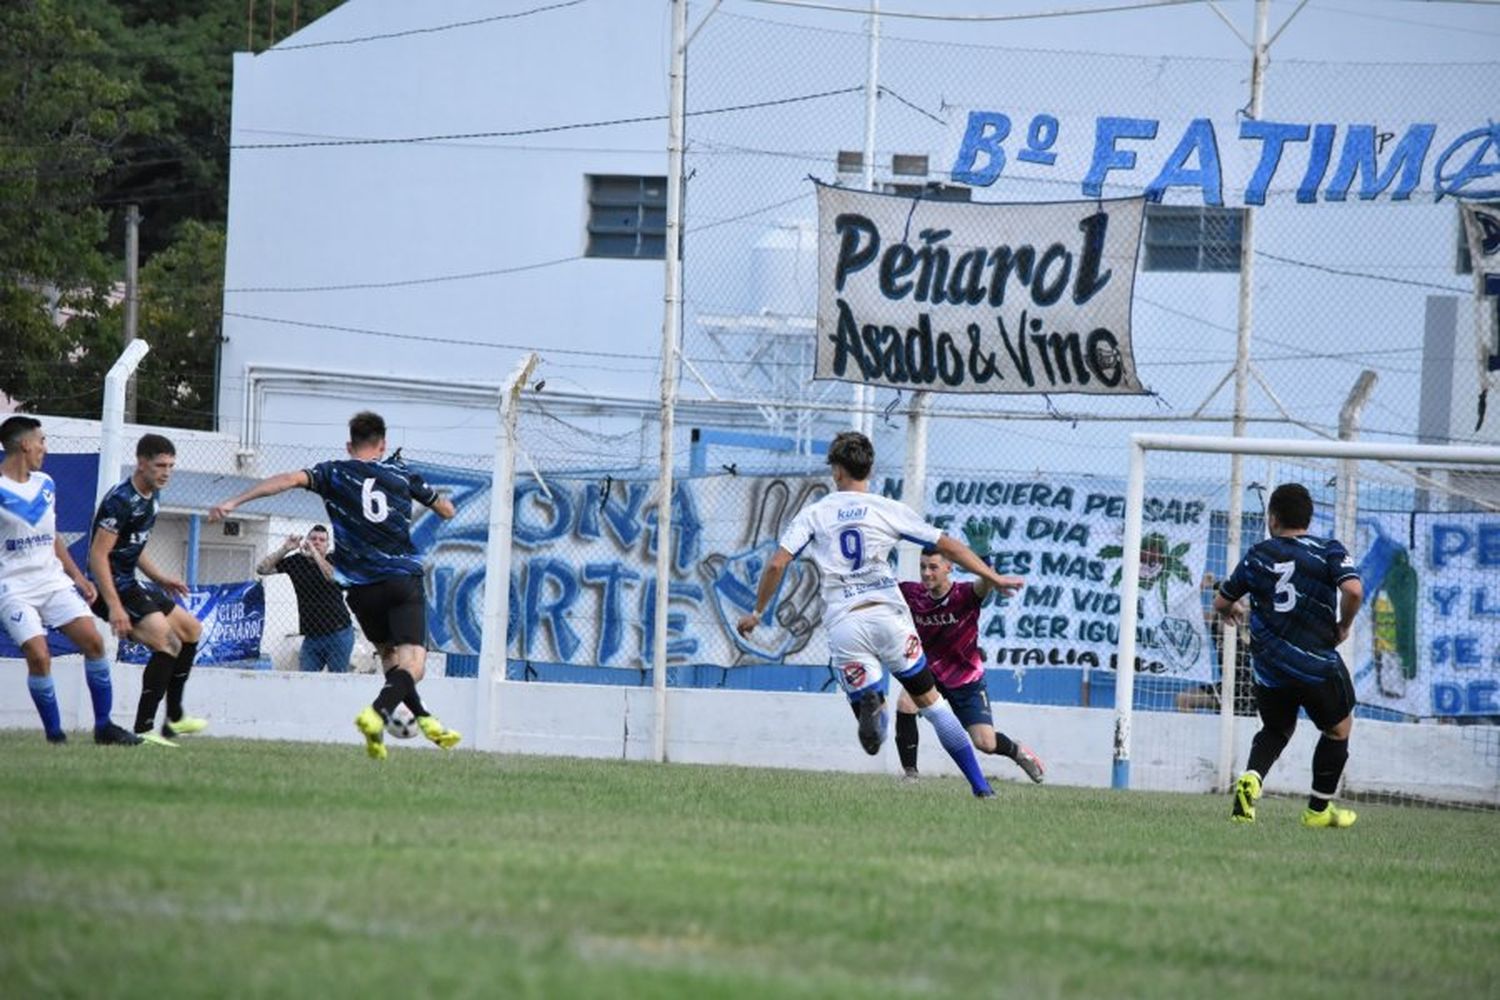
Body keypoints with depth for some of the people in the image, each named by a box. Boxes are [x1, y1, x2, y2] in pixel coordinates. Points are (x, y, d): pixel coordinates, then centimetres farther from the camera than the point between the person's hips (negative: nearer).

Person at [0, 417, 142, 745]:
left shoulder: (45, 484, 12)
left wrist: (77, 576, 16)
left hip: (53, 580, 6)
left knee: (93, 641, -6)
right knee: (39, 656, -19)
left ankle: (104, 725, 3)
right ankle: (54, 733, -4)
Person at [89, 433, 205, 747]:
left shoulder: (151, 497, 11)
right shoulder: (121, 501, -20)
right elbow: (98, 555, -25)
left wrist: (160, 579, 18)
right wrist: (114, 607, -30)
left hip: (131, 583, 11)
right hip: (111, 588, -11)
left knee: (191, 629, 19)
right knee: (168, 643, -23)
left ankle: (174, 718, 27)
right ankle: (143, 729, -24)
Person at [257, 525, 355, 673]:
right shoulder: (296, 561, 6)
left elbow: (333, 577, -25)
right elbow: (262, 569, 1)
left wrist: (314, 552, -28)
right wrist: (285, 549, -11)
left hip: (338, 633, -3)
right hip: (311, 636, 3)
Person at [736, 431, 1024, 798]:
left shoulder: (814, 513, 10)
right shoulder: (889, 510, 9)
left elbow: (777, 564, 3)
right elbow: (949, 547, 9)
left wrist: (758, 613, 14)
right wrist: (993, 578, 16)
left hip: (843, 624, 0)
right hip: (888, 613, 0)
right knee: (929, 700, 11)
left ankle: (870, 705, -35)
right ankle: (980, 785, 4)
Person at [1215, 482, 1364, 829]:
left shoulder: (1258, 555, 6)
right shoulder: (1329, 551, -3)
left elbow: (1221, 602, 15)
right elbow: (1353, 590, -21)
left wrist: (1232, 610, 39)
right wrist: (1343, 627, -2)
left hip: (1269, 667, 3)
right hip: (1317, 664, -3)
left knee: (1276, 730, 25)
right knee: (1339, 728, 22)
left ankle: (1251, 779, -5)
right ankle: (1318, 809, 25)